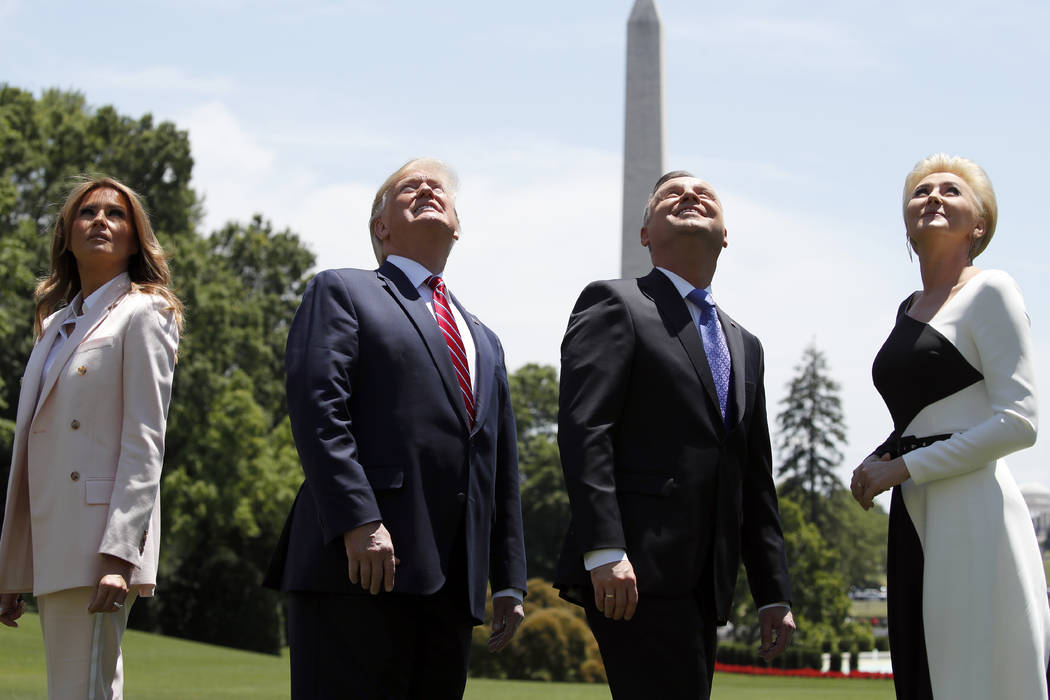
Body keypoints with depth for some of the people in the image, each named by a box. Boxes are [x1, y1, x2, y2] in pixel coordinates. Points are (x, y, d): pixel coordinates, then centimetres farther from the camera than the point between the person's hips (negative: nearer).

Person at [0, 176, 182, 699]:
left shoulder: (143, 314, 0)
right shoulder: (55, 325, 22)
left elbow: (145, 444, -10)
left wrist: (118, 555, -20)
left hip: (99, 544, -8)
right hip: (50, 551, 8)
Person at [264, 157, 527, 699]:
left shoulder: (484, 342, 29)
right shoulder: (342, 293, 8)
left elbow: (501, 473, 26)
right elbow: (317, 410, -7)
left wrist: (509, 583, 17)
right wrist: (358, 522, -19)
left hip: (451, 587, 6)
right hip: (357, 571, -6)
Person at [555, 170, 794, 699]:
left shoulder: (744, 346, 25)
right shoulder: (613, 304, 3)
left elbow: (755, 481, 24)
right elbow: (582, 428, -10)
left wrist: (773, 594, 17)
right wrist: (603, 551, -21)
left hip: (703, 587, 7)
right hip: (636, 574, -7)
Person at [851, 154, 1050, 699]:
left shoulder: (989, 291, -4)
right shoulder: (909, 308, 19)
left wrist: (904, 467, -11)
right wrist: (876, 462, 8)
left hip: (970, 513, -8)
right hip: (914, 517, 8)